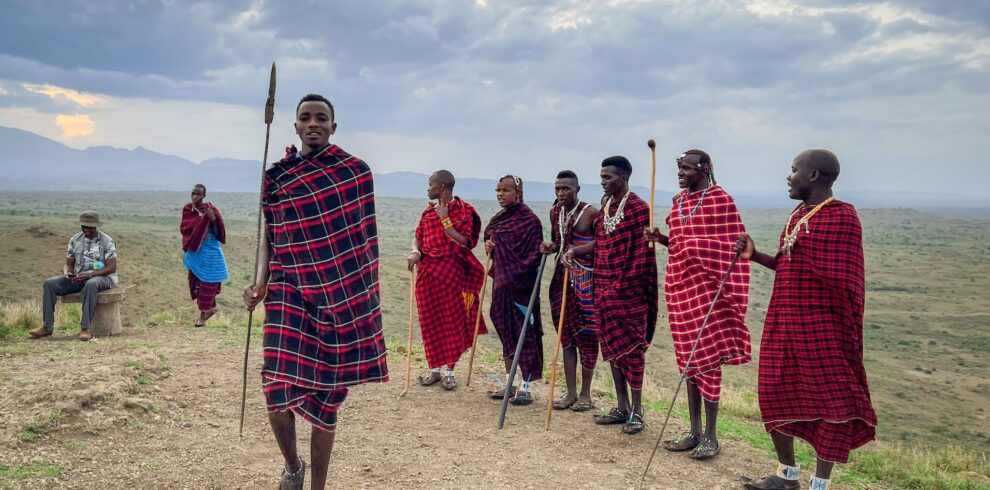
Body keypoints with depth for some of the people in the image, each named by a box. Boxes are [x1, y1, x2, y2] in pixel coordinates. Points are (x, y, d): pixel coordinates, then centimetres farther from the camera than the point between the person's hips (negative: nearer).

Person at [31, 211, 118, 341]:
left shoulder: (106, 241, -7)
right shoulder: (75, 240, 8)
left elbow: (112, 267, -14)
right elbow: (69, 264, 12)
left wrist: (89, 274, -26)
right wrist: (66, 272, -14)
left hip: (102, 277, -5)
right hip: (78, 277, 6)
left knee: (90, 284, -41)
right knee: (50, 283, -15)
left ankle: (85, 328, -39)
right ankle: (47, 326, -13)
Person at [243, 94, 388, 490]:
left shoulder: (357, 171, 3)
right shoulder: (276, 175, 4)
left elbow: (362, 234, 7)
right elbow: (269, 234, 7)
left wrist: (365, 295, 5)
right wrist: (260, 282, -8)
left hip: (342, 297, 0)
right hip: (290, 294, 0)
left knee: (326, 399, 5)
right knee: (278, 396, -13)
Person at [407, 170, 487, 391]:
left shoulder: (462, 210, -4)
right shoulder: (429, 210, 13)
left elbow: (463, 242, -13)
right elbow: (418, 236, 13)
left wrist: (445, 219, -14)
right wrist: (415, 251, -8)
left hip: (451, 271, -5)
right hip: (427, 271, 5)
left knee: (452, 319, 0)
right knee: (430, 321, 7)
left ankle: (450, 371, 9)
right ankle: (434, 369, 18)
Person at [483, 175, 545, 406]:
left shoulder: (528, 219, -11)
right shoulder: (498, 219, 13)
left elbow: (534, 254, -13)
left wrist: (518, 276, -18)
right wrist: (489, 247, 3)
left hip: (520, 283, -8)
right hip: (501, 282, 8)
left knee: (525, 333, -1)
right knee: (505, 331, 13)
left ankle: (526, 388, 6)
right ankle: (510, 384, 24)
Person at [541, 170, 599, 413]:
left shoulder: (591, 212, -10)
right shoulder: (555, 212, 9)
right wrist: (550, 246, 0)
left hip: (585, 279, -6)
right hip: (562, 277, 6)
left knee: (586, 335, 1)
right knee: (566, 334, 8)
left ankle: (585, 394, 13)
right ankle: (570, 392, 17)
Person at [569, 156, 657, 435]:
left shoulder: (638, 208, -12)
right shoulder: (605, 206, 12)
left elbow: (642, 252, -14)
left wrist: (626, 284, -17)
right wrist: (576, 250, 2)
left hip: (628, 291, -8)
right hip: (605, 290, 8)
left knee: (631, 348, -1)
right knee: (612, 346, 11)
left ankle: (636, 411, 9)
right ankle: (621, 408, 22)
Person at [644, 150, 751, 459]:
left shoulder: (722, 201, -9)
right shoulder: (678, 202, 11)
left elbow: (732, 250, -10)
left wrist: (729, 294, -15)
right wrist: (661, 239, 1)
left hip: (706, 288, -7)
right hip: (680, 286, 7)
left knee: (707, 359, -1)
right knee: (688, 358, 11)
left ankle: (710, 436, 10)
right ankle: (694, 431, 21)